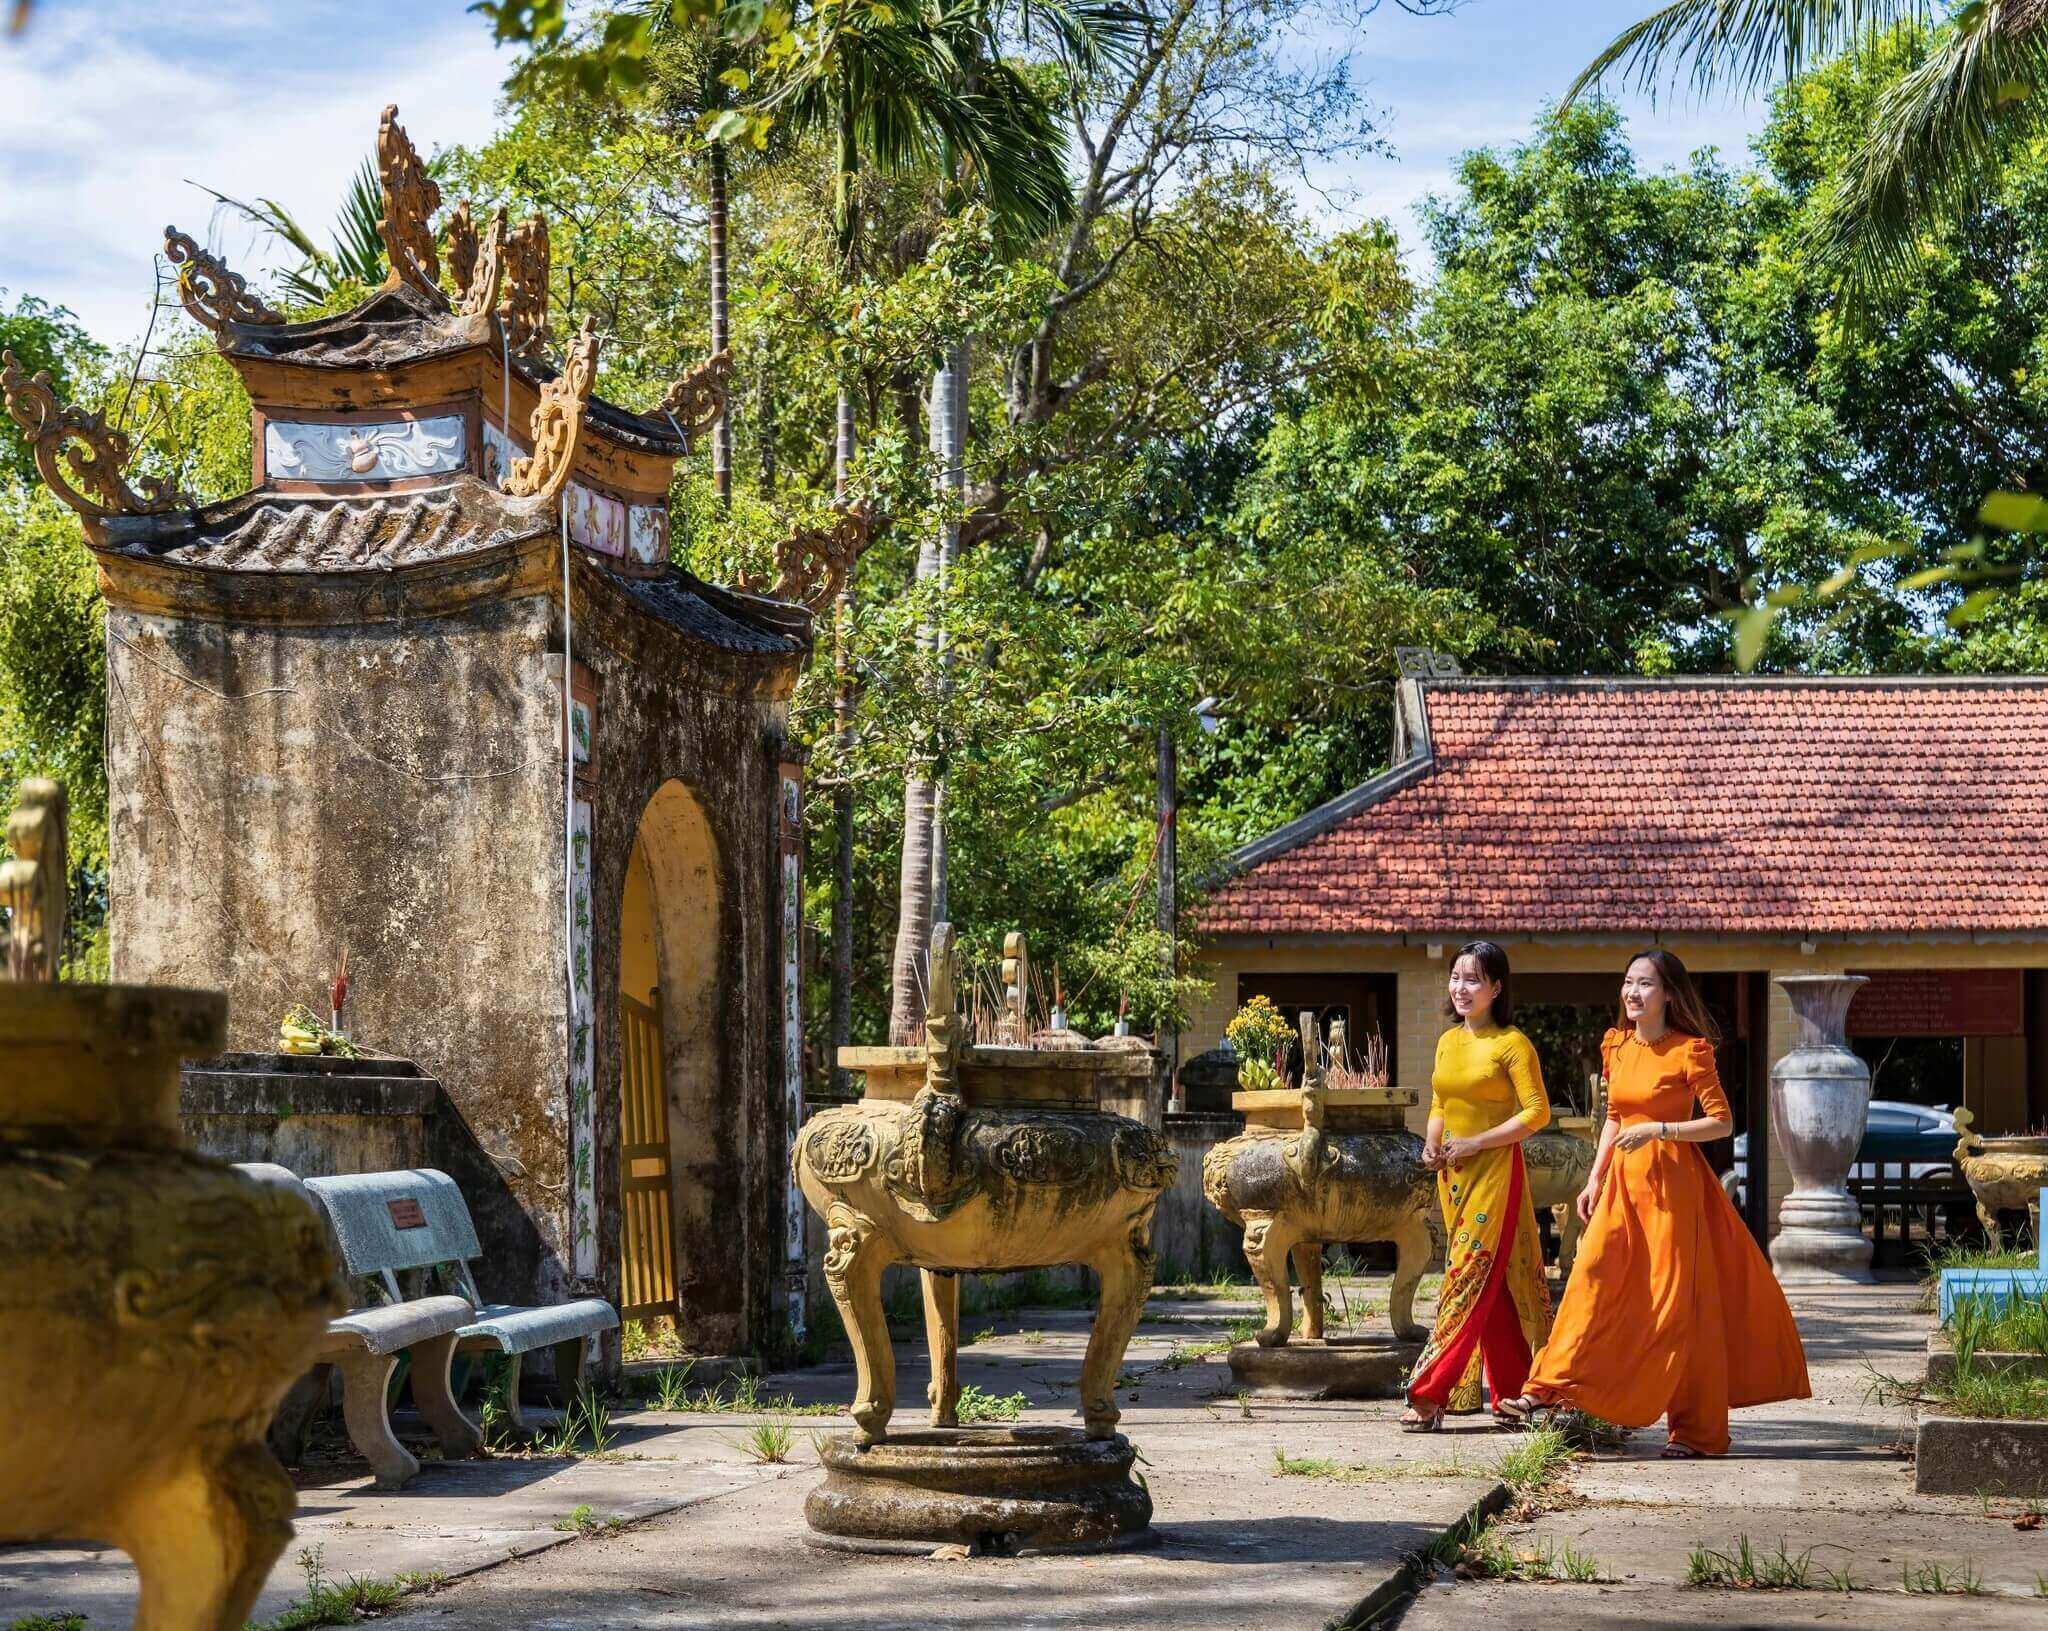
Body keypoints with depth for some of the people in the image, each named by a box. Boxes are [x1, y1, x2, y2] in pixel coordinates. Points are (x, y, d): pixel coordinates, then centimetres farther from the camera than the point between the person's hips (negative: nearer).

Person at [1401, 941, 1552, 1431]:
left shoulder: (1511, 1043, -8)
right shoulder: (1448, 1041, 12)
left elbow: (1537, 1112, -13)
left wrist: (1474, 1143, -16)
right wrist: (1431, 1145, 2)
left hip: (1494, 1172, -7)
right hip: (1453, 1175, 7)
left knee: (1469, 1280, -10)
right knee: (1492, 1289, 10)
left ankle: (1430, 1395, -14)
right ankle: (1514, 1393, 15)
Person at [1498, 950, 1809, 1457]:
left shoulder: (1689, 1051, -9)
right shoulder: (1616, 1045, 10)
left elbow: (1722, 1122, -11)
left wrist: (1656, 1130, -20)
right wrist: (1595, 1179, 12)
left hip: (1673, 1182, -6)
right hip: (1623, 1181, 6)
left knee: (1676, 1302, -1)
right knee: (1592, 1281, -7)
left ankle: (1694, 1430, 7)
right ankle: (1547, 1391, -8)